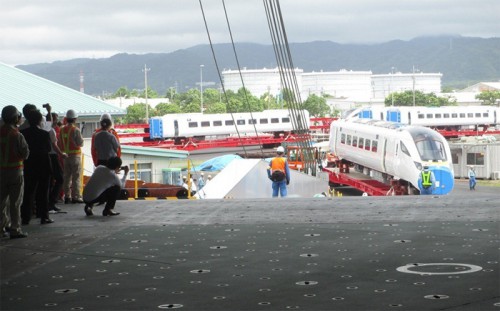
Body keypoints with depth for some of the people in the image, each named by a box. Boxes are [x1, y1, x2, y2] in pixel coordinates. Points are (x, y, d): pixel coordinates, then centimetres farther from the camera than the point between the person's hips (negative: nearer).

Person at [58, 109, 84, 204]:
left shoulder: (62, 130, 5)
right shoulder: (76, 130, -13)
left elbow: (59, 143, 10)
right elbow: (80, 143, -13)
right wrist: (81, 139, 7)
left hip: (65, 155, 6)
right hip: (75, 155, -6)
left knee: (66, 177, 11)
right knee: (76, 177, -2)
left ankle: (67, 196, 13)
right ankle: (75, 196, -3)